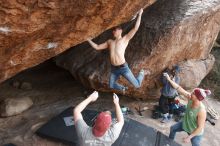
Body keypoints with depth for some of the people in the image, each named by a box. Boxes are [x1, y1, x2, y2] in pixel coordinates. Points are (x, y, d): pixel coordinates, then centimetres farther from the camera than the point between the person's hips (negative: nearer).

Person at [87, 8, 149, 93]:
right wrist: (89, 40, 13)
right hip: (114, 69, 5)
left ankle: (142, 73, 35)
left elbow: (135, 28, -6)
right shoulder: (110, 42, 15)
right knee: (111, 85, 19)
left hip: (123, 68, -5)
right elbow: (97, 47, 18)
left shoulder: (125, 39, 3)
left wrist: (139, 14, -4)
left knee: (137, 85, 3)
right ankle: (123, 88, 50)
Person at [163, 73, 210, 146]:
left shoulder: (201, 111, -40)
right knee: (173, 129, 26)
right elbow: (179, 89, -20)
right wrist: (169, 80, -22)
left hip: (195, 132, -7)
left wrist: (189, 137, -26)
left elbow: (200, 127, -32)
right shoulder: (190, 98, -24)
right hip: (185, 124, 7)